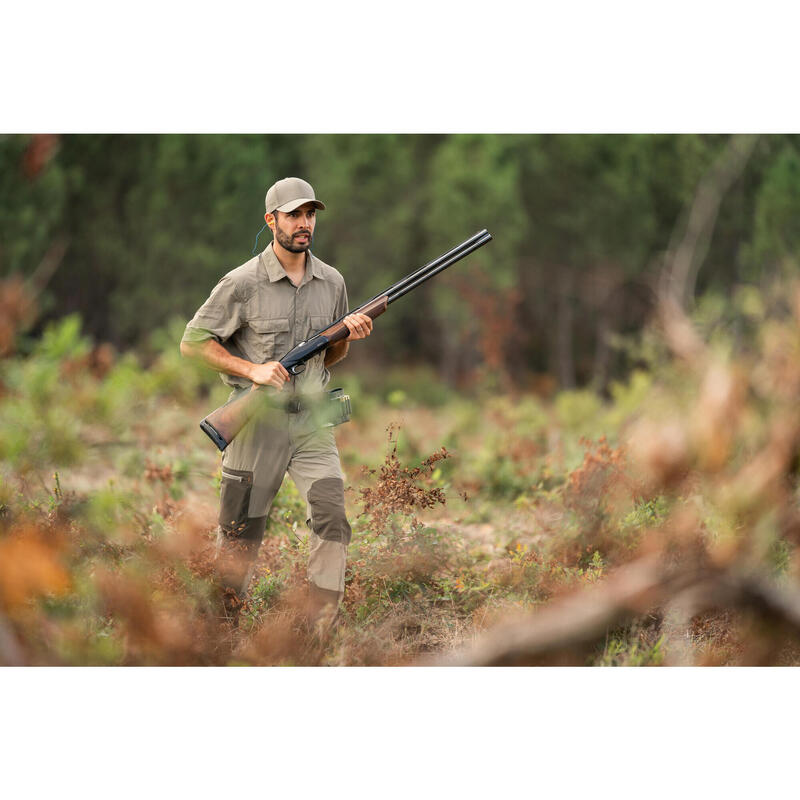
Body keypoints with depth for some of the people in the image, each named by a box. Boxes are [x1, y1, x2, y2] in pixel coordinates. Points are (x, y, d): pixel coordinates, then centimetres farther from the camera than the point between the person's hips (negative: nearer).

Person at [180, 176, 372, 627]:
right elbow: (193, 343, -4)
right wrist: (253, 370, -14)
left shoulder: (332, 282, 8)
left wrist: (347, 336, -3)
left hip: (312, 422, 3)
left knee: (332, 519, -13)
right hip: (257, 422, -3)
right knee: (240, 535, 4)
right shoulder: (243, 284, -7)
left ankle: (322, 629, -9)